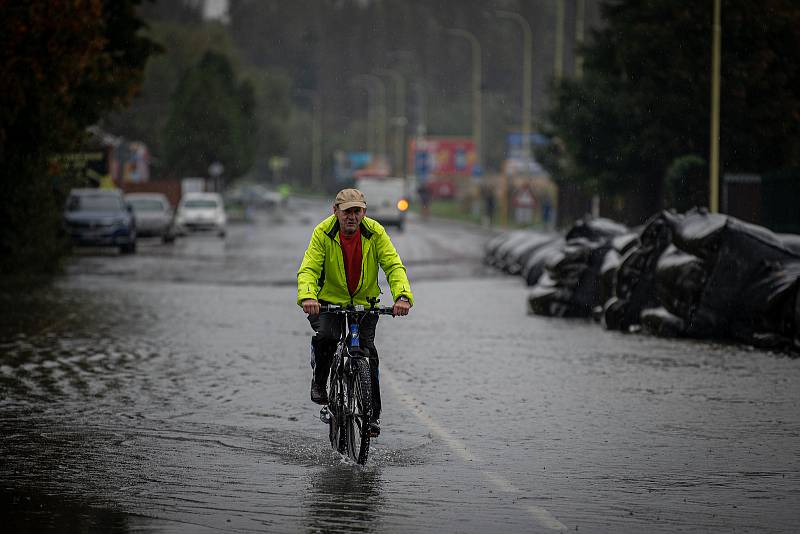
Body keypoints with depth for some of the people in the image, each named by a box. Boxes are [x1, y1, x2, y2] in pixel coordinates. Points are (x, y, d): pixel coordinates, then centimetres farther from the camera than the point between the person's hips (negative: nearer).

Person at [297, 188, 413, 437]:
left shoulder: (375, 232, -14)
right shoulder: (323, 232, -17)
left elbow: (394, 266, -19)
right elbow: (308, 269, -24)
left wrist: (403, 295, -38)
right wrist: (307, 296, -45)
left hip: (365, 302, 1)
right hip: (329, 301, -1)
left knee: (367, 349, -10)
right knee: (325, 337, -27)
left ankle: (373, 413, 1)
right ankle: (319, 383, 1)